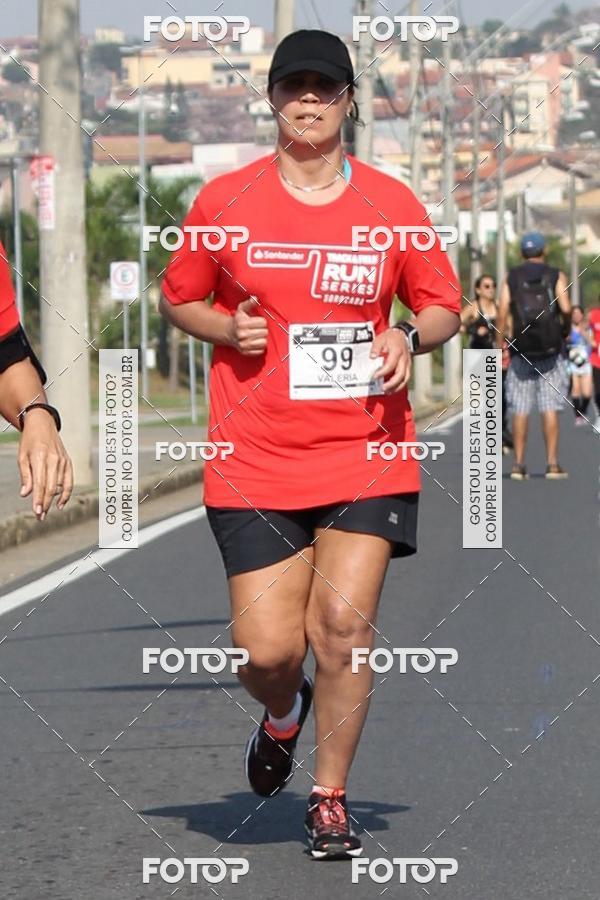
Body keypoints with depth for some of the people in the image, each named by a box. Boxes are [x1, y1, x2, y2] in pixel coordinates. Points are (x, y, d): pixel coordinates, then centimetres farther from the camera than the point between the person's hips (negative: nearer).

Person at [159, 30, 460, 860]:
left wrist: (408, 337, -8)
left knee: (344, 621, -12)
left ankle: (330, 797, 6)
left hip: (367, 453, 0)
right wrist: (227, 329, -6)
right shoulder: (224, 199, 4)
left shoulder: (392, 203, 5)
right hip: (254, 459, 0)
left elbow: (445, 306, 13)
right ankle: (283, 714, 33)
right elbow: (178, 298, 14)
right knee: (267, 651, -5)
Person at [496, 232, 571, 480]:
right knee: (550, 408, 1)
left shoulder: (511, 278, 5)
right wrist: (565, 327, 7)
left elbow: (502, 313, -4)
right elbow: (565, 308, -13)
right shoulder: (556, 276, 1)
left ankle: (519, 463, 1)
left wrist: (499, 348, -2)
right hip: (550, 350, -1)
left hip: (521, 350, 1)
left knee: (520, 410, 4)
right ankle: (552, 463, -1)